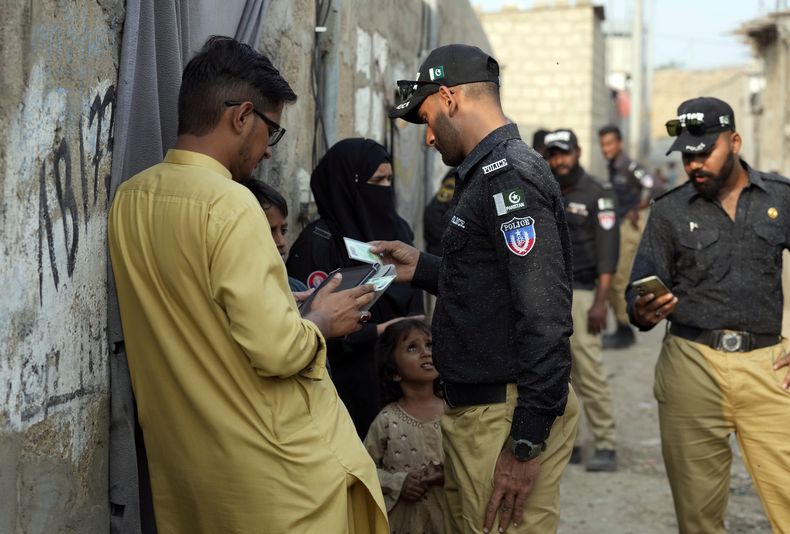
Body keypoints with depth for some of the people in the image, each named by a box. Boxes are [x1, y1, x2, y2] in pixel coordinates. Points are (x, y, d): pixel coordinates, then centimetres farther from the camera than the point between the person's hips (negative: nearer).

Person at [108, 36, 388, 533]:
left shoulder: (129, 198, 3)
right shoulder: (229, 203, -21)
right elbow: (276, 349, -25)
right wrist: (321, 322, -5)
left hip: (181, 455, 7)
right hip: (268, 463, -7)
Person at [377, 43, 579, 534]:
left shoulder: (509, 176, -16)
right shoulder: (492, 173, 16)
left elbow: (544, 317, -23)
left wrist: (526, 444, -24)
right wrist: (422, 269, 19)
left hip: (508, 415, -10)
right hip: (480, 408, 10)